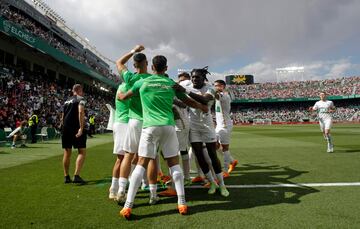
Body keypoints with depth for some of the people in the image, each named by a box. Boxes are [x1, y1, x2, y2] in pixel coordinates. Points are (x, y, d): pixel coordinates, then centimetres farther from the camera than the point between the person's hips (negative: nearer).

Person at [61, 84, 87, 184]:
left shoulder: (66, 101, 22)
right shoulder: (80, 99, -1)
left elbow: (62, 117, 24)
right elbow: (81, 112, -18)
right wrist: (81, 128, -22)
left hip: (65, 128, 7)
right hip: (76, 128, -7)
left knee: (67, 153, 11)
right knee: (82, 152, -3)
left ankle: (66, 177, 18)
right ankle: (76, 176, -12)